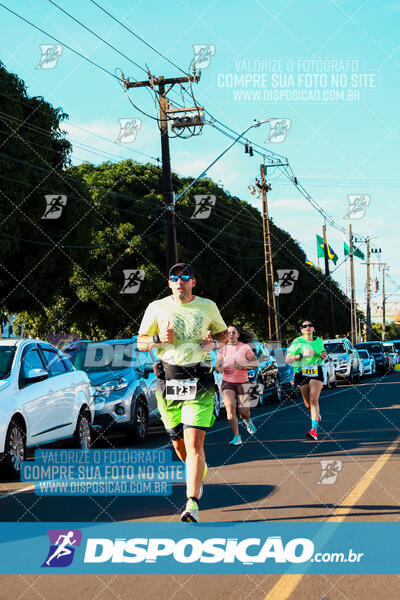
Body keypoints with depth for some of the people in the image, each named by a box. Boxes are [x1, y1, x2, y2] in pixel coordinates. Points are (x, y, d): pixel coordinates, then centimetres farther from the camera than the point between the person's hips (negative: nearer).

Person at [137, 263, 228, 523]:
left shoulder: (208, 307, 6)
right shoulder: (157, 308, 5)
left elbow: (224, 333, 20)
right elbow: (140, 342, 10)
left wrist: (214, 343, -3)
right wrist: (159, 339, -10)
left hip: (199, 382, -2)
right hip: (168, 381, 2)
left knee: (194, 443, -14)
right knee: (179, 443, 10)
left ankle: (192, 504, -15)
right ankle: (200, 471, 43)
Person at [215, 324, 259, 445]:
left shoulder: (245, 348, -2)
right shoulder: (223, 349, 6)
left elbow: (256, 363, -3)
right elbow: (217, 365, 3)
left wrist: (242, 366, -20)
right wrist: (219, 368, -22)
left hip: (242, 382, -1)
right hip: (227, 382, 1)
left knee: (243, 411, -4)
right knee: (230, 406, -20)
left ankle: (247, 421, 37)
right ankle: (236, 437, -14)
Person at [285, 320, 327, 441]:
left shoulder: (318, 341, 9)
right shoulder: (297, 342, -2)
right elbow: (287, 359, -6)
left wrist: (323, 356, 3)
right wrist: (301, 355, -19)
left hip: (316, 373, 0)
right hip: (302, 373, 0)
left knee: (314, 400, -16)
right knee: (307, 403, 7)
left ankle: (314, 430, -24)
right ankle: (316, 414, 44)